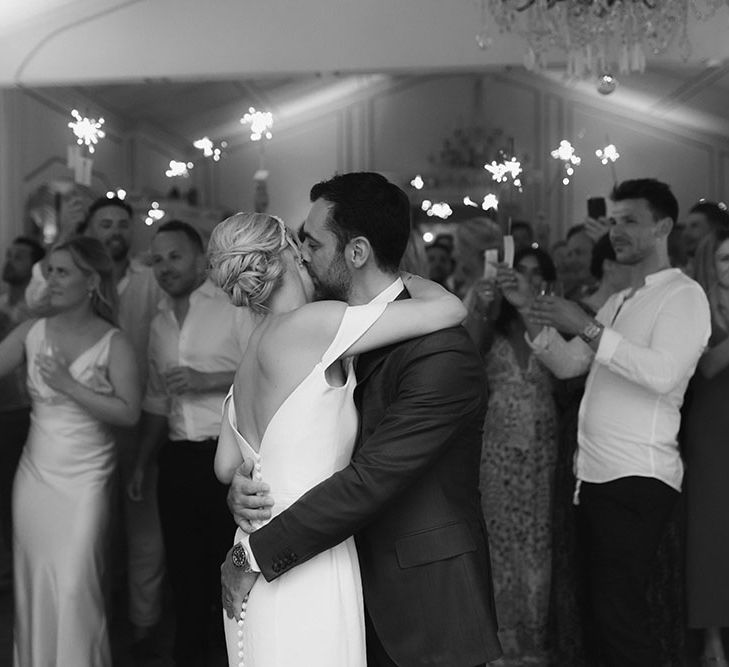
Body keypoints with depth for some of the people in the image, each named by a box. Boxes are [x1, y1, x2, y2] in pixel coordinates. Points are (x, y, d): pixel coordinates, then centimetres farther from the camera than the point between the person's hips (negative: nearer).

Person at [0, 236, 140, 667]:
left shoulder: (113, 343, -7)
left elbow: (129, 413, -15)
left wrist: (69, 385, -17)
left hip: (85, 480, -3)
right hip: (35, 474, 4)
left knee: (75, 587, -5)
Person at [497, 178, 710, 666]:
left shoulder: (684, 295, -5)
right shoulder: (619, 302, 20)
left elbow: (663, 373, -21)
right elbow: (567, 364, 16)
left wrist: (586, 328, -21)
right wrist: (531, 310, 3)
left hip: (638, 478, -8)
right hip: (595, 474, 8)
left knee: (619, 614, -11)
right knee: (604, 609, 12)